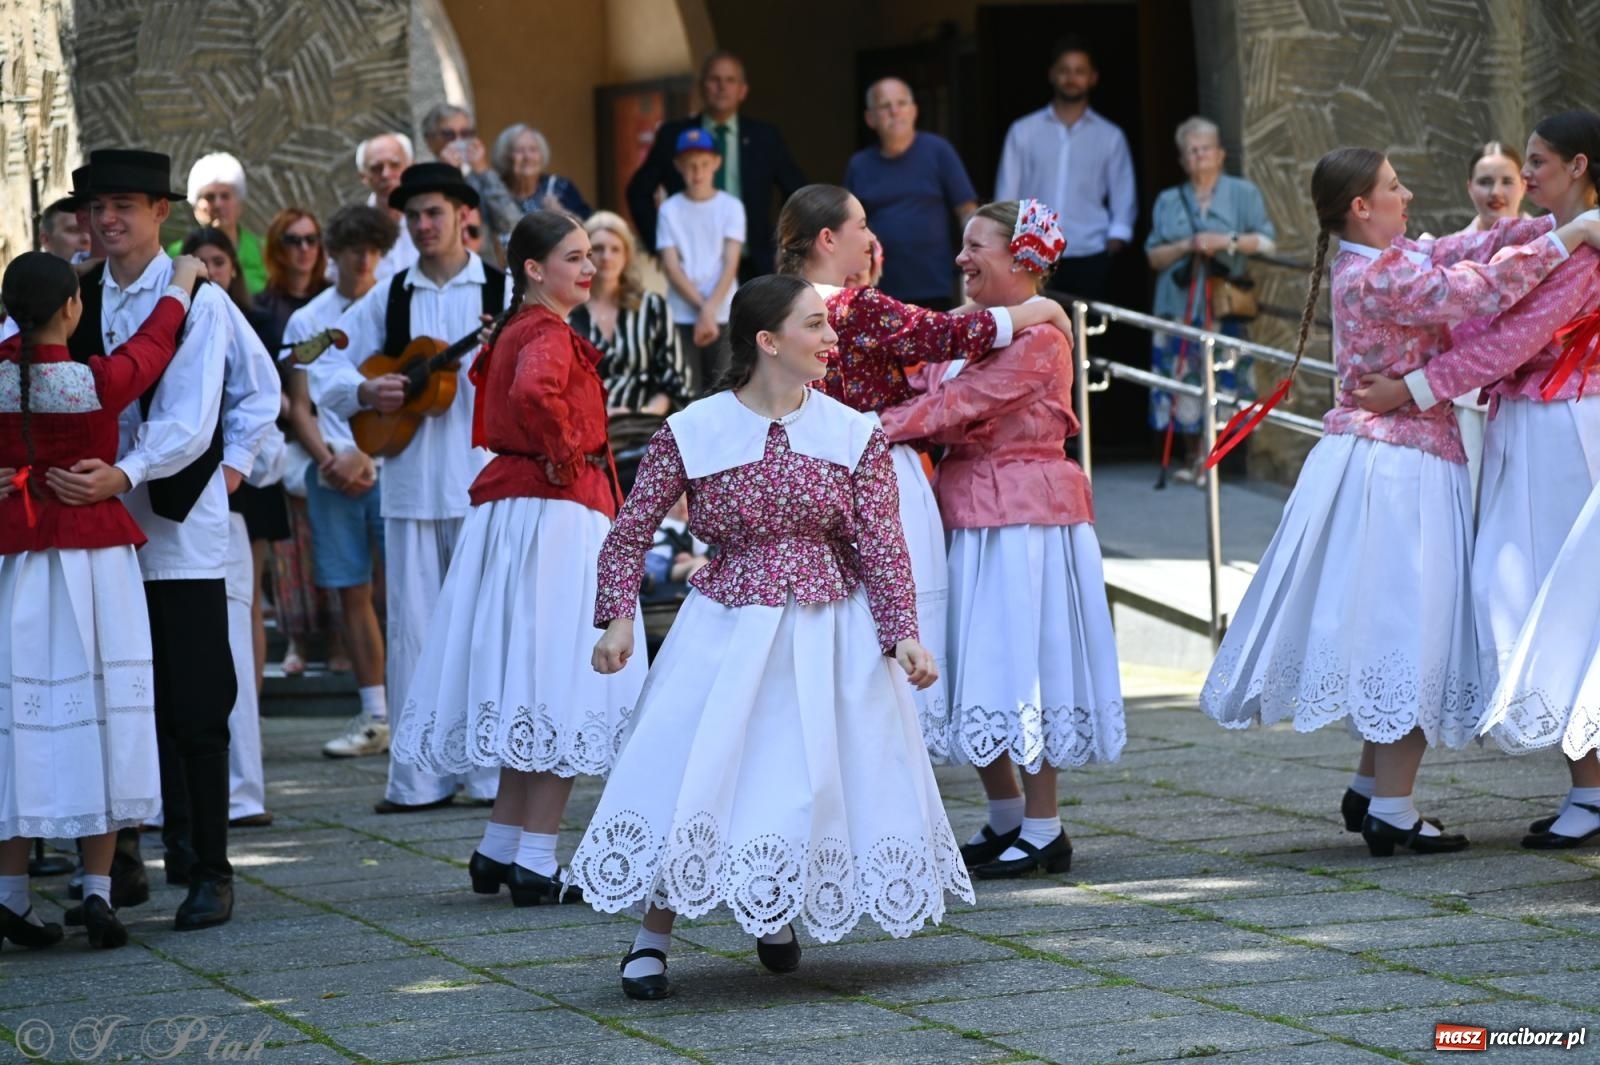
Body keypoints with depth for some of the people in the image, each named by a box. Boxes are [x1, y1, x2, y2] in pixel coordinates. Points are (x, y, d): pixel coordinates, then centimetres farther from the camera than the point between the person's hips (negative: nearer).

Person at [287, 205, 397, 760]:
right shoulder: (308, 321, 11)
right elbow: (300, 406, 9)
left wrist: (366, 454, -12)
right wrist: (328, 458, -7)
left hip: (390, 463, -3)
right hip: (333, 472, 3)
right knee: (353, 592, 5)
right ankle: (374, 717, 10)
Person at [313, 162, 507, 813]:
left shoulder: (504, 292, 3)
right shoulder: (389, 300, 12)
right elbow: (324, 368, 13)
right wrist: (365, 391, -5)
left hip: (484, 478, -3)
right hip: (412, 483, 3)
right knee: (414, 624, 3)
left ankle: (493, 771, 5)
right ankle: (421, 777, 8)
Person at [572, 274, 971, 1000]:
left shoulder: (854, 435, -1)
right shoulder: (692, 432, -6)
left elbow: (882, 545, -3)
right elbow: (631, 530, -1)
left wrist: (902, 636, -14)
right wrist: (619, 616, -13)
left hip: (830, 636, 2)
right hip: (726, 632, -2)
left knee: (821, 779, 4)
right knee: (690, 776, -8)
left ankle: (780, 919, 29)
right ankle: (652, 940, 6)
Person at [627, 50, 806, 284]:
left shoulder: (764, 137, 8)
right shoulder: (673, 136, 6)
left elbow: (799, 192, 15)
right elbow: (638, 191, 14)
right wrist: (660, 243, 6)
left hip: (750, 267, 0)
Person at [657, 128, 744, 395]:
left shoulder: (730, 207, 4)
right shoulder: (670, 210, 5)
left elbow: (730, 265, -2)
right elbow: (671, 267, 1)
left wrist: (710, 309, -13)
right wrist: (701, 305, -8)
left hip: (723, 316, 0)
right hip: (682, 316, 0)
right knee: (687, 394, -4)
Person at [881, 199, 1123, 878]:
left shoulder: (1038, 334, -13)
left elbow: (957, 406, -19)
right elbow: (922, 394, 9)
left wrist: (873, 429, -19)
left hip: (1024, 512, -8)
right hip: (967, 509, 8)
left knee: (1020, 662, -4)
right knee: (980, 665, 12)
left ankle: (1043, 832, 5)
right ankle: (1005, 820, 24)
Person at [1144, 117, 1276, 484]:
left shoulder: (1243, 193, 9)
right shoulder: (1168, 201, 16)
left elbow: (1266, 242, 2)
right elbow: (1154, 256, 10)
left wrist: (1226, 241, -11)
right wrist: (1187, 246, -7)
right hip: (1179, 305, 2)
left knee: (1221, 377, -10)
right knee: (1184, 375, -3)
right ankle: (1191, 457, 6)